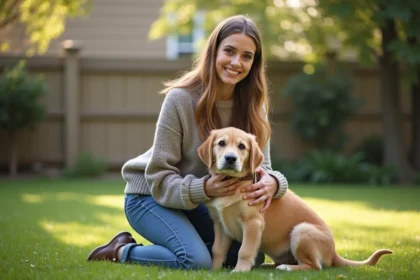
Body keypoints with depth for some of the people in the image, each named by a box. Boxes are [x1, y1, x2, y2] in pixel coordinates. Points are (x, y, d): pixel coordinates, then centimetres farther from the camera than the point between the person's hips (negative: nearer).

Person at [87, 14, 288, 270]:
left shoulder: (253, 105, -7)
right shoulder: (181, 98, -22)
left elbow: (261, 167, -9)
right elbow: (159, 177, -20)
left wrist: (272, 182, -34)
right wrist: (203, 189, -38)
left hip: (198, 201, 6)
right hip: (152, 196, -6)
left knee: (251, 254, -4)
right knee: (197, 261, -28)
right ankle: (122, 251, -3)